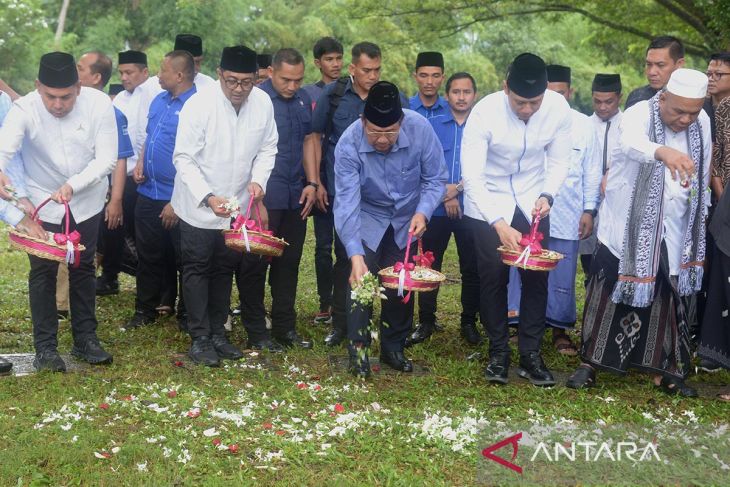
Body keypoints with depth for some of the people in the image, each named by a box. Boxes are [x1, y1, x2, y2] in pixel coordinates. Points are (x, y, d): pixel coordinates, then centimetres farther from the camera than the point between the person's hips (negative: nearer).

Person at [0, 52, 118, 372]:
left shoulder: (99, 104, -21)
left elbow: (107, 159, -19)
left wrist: (73, 185, -33)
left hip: (87, 201, 2)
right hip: (42, 201, -1)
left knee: (83, 269, 13)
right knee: (43, 272, 2)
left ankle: (85, 339, 26)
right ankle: (45, 346, 13)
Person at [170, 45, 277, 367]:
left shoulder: (263, 103, -8)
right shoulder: (199, 105, -20)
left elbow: (267, 149, 4)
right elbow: (184, 158, -17)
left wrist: (258, 180, -14)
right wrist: (208, 197, -27)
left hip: (237, 205, 4)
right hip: (198, 206, -4)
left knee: (225, 269, 15)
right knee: (197, 269, 5)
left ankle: (218, 332, 28)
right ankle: (200, 338, 15)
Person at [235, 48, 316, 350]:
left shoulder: (303, 100, 10)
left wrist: (312, 183, 11)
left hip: (296, 197, 6)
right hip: (263, 197, -6)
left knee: (289, 263, 13)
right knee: (255, 263, 0)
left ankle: (285, 327, 23)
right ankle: (255, 332, 10)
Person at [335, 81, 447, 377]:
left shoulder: (420, 129, -26)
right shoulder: (348, 145, -30)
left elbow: (436, 179, -14)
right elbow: (347, 203, -33)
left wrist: (423, 212, -31)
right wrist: (355, 255, -42)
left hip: (407, 221, 2)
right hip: (367, 221, -1)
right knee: (361, 282, -12)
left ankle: (393, 347, 22)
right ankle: (358, 352, 0)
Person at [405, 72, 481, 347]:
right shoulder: (432, 126, 7)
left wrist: (458, 189, -12)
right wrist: (444, 193, -9)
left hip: (471, 209, -1)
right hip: (437, 209, 1)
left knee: (471, 268, 5)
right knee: (429, 265, 3)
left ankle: (469, 322, 18)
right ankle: (426, 322, 13)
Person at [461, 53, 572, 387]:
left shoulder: (558, 108, -17)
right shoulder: (484, 112, -26)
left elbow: (559, 161, -4)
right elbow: (471, 175, -28)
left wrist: (547, 195, -23)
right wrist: (499, 224, -36)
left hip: (532, 203, 3)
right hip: (488, 203, -2)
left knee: (537, 275, -2)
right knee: (493, 276, -3)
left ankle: (531, 354, 9)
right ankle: (498, 353, 12)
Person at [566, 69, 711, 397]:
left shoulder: (702, 123, 0)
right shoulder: (639, 114, -17)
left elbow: (702, 174, 13)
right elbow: (632, 143, -42)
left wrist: (698, 217, 15)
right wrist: (663, 152, -63)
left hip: (674, 233, 4)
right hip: (627, 226, -4)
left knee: (668, 301, 9)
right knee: (610, 296, 1)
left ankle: (664, 370, 20)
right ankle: (590, 362, 12)